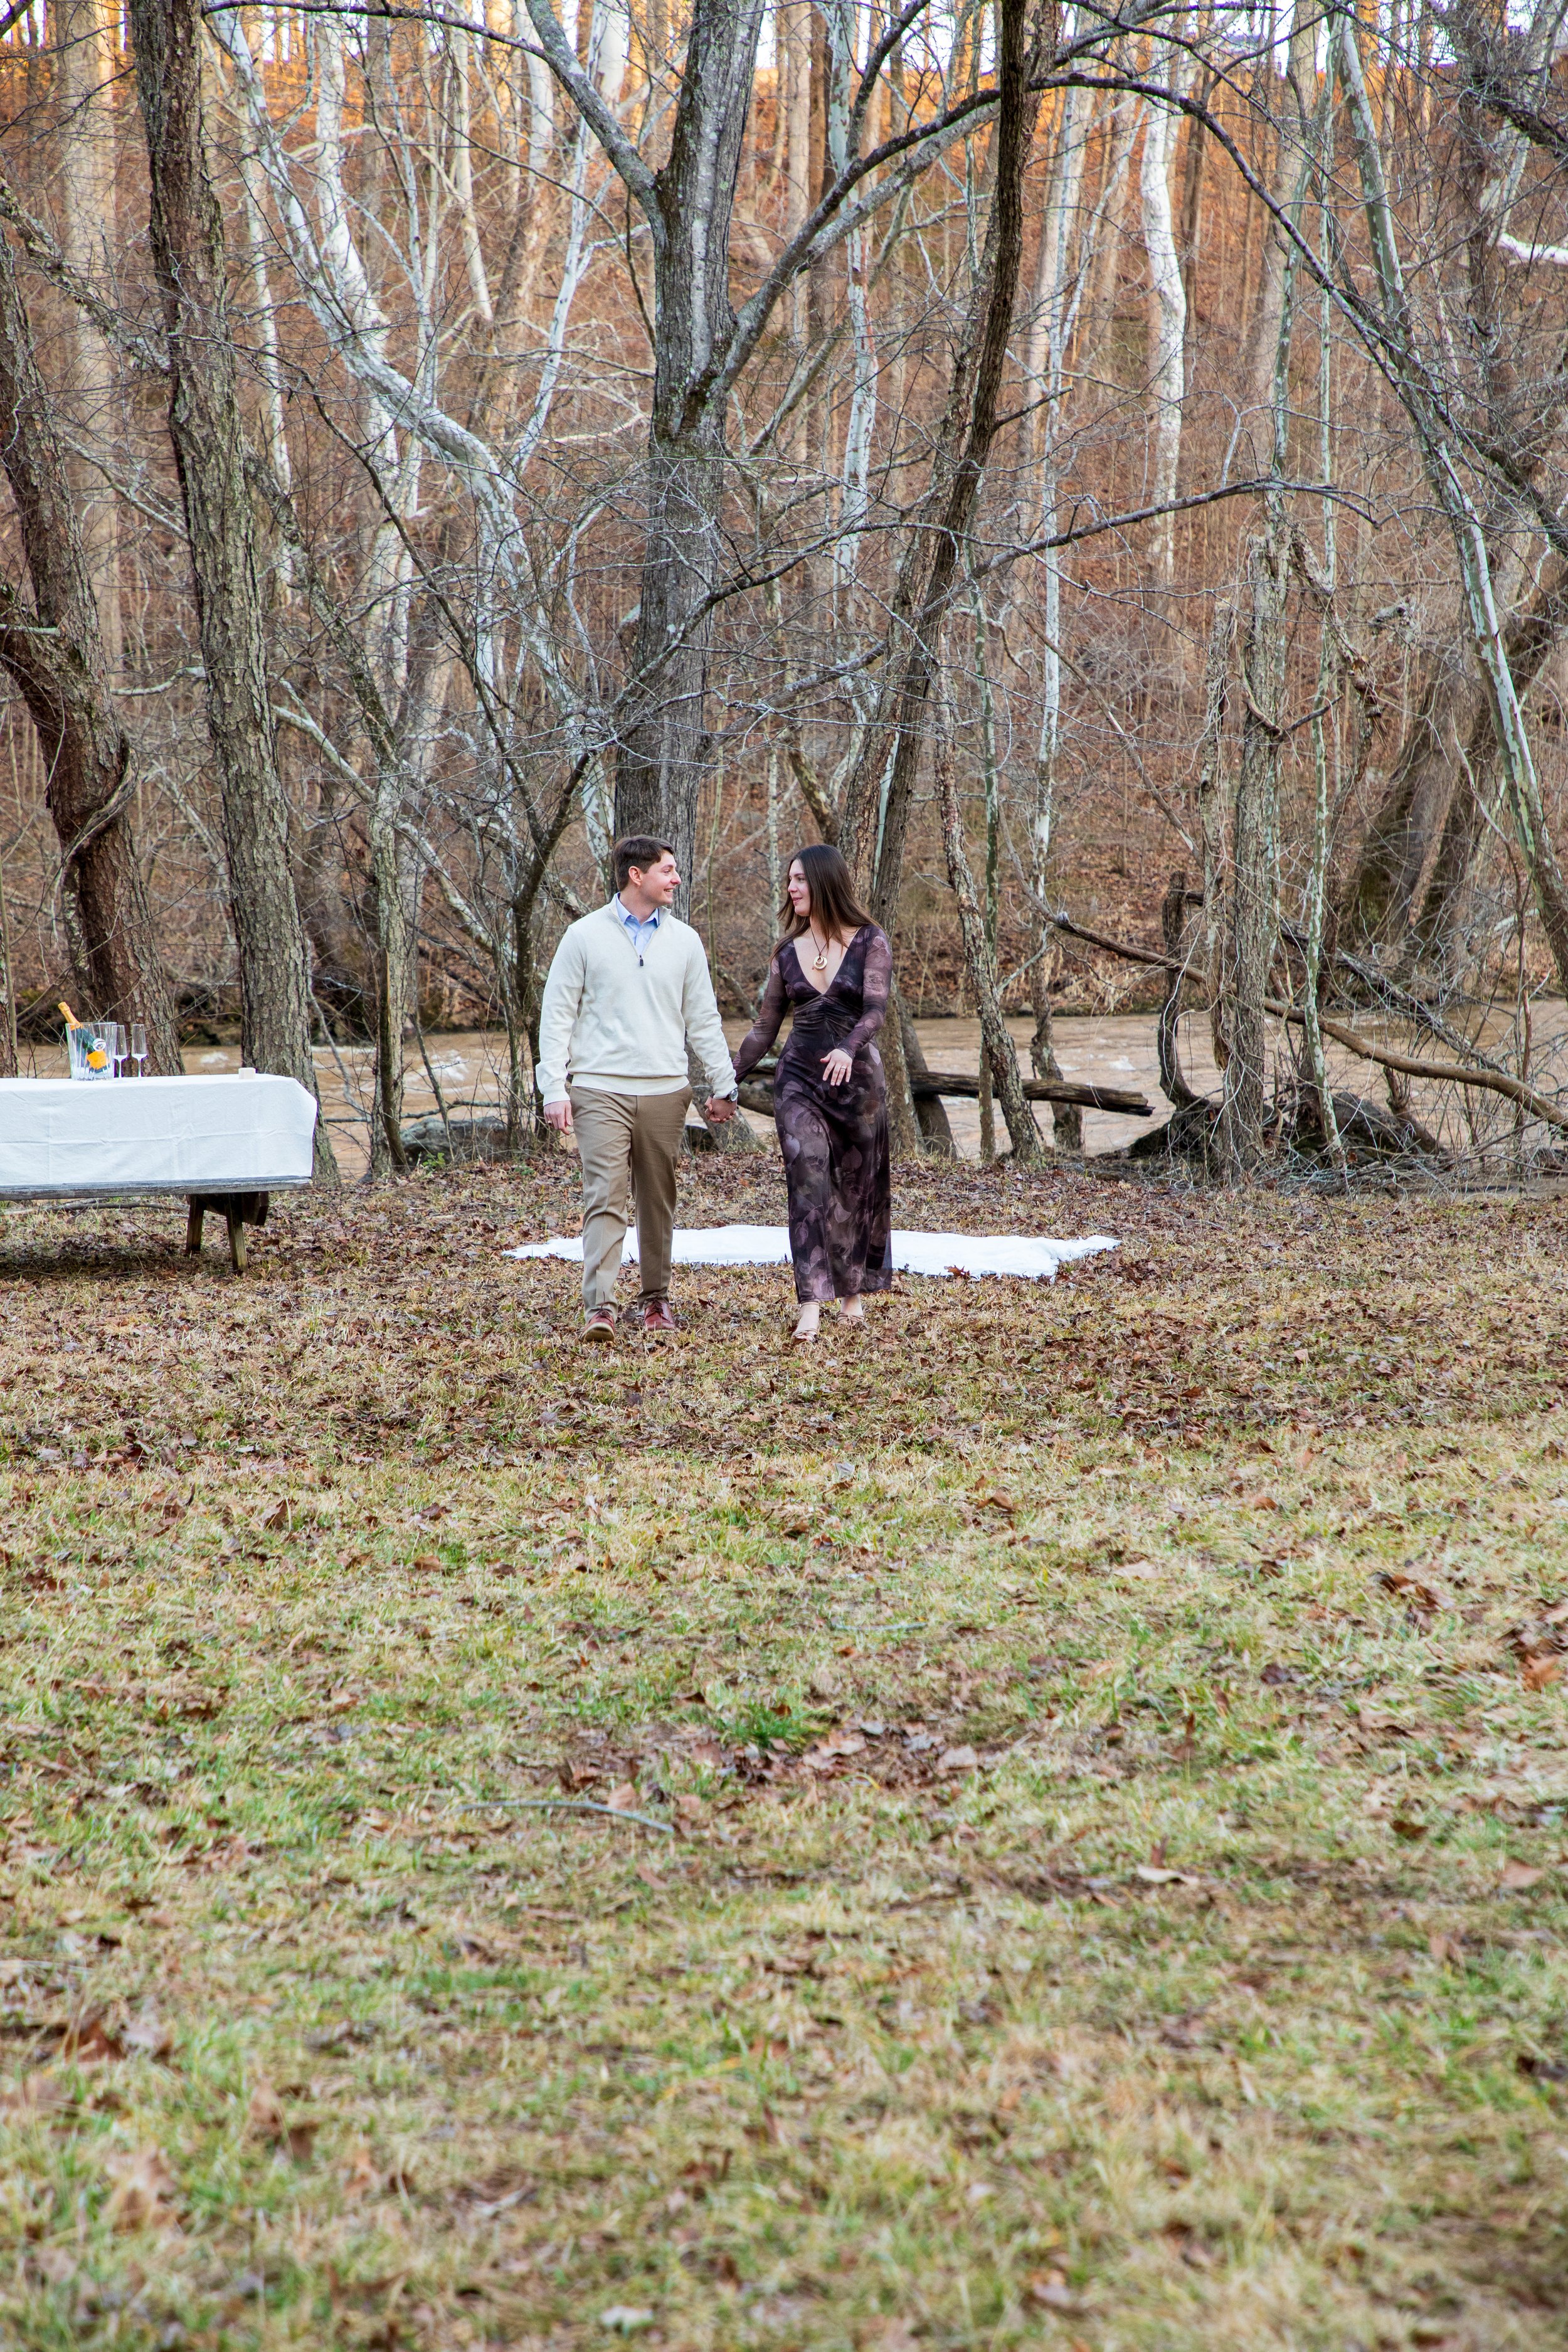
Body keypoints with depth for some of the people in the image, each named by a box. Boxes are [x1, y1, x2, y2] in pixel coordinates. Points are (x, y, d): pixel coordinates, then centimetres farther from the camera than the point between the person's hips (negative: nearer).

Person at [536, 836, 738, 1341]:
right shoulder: (584, 935, 2)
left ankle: (655, 1300, 21)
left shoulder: (684, 940, 10)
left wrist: (723, 1086, 12)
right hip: (600, 1090, -3)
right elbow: (557, 1015, 2)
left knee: (659, 1203, 9)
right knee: (604, 1198, -12)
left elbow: (704, 1020, 15)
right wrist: (554, 1088, -5)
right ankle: (599, 1308, -16)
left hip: (664, 1091, 3)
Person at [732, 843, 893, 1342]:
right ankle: (811, 1305, -18)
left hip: (857, 1076, -1)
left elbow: (875, 1010, -16)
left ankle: (852, 1292, 23)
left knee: (857, 1188, 7)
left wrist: (847, 1049, -35)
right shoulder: (788, 952, 8)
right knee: (809, 1179, -12)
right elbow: (764, 1028, 14)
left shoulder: (870, 943, -2)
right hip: (798, 1077, 2)